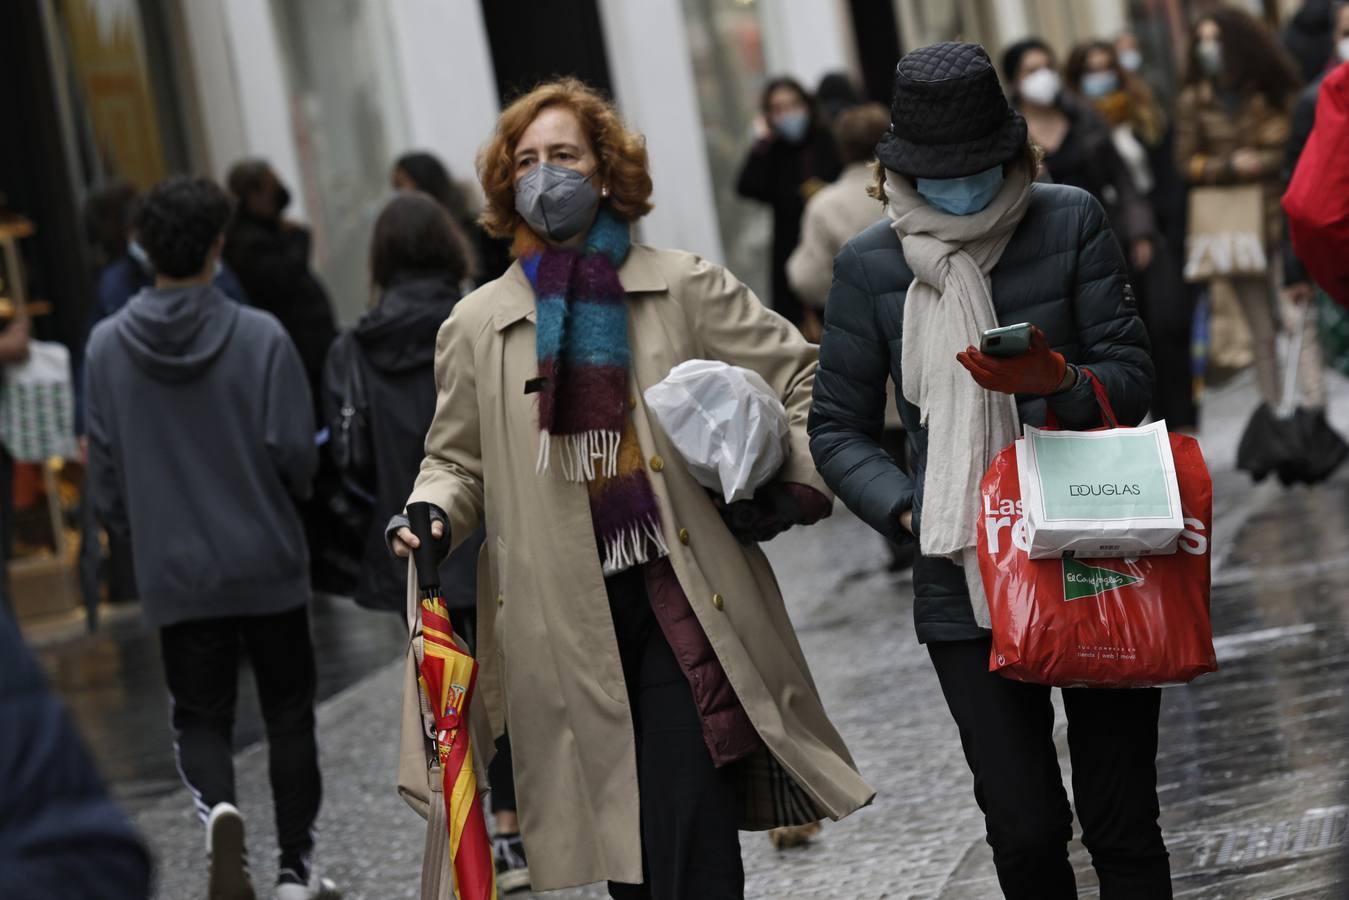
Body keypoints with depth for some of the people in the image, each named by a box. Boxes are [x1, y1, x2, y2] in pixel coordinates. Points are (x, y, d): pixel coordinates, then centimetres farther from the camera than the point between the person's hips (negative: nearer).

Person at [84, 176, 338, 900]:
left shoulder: (107, 346, -6)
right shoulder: (260, 337, -13)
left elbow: (104, 466, 0)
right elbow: (295, 453, -12)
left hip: (176, 574, 1)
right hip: (267, 563, -1)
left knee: (199, 716, 11)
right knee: (288, 714, 14)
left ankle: (215, 806, -19)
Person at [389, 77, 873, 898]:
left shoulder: (684, 289, 5)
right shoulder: (477, 326, 9)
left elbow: (806, 380, 10)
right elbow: (458, 460, 19)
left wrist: (796, 483, -4)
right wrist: (431, 515, -2)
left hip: (684, 606, -2)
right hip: (569, 622, 2)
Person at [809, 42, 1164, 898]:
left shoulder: (1072, 223, -2)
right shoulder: (869, 264, 0)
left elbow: (1132, 375, -3)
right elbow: (838, 427, 6)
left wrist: (1060, 382, -24)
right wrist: (909, 508, -10)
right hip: (963, 580, 1)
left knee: (1121, 825, 4)